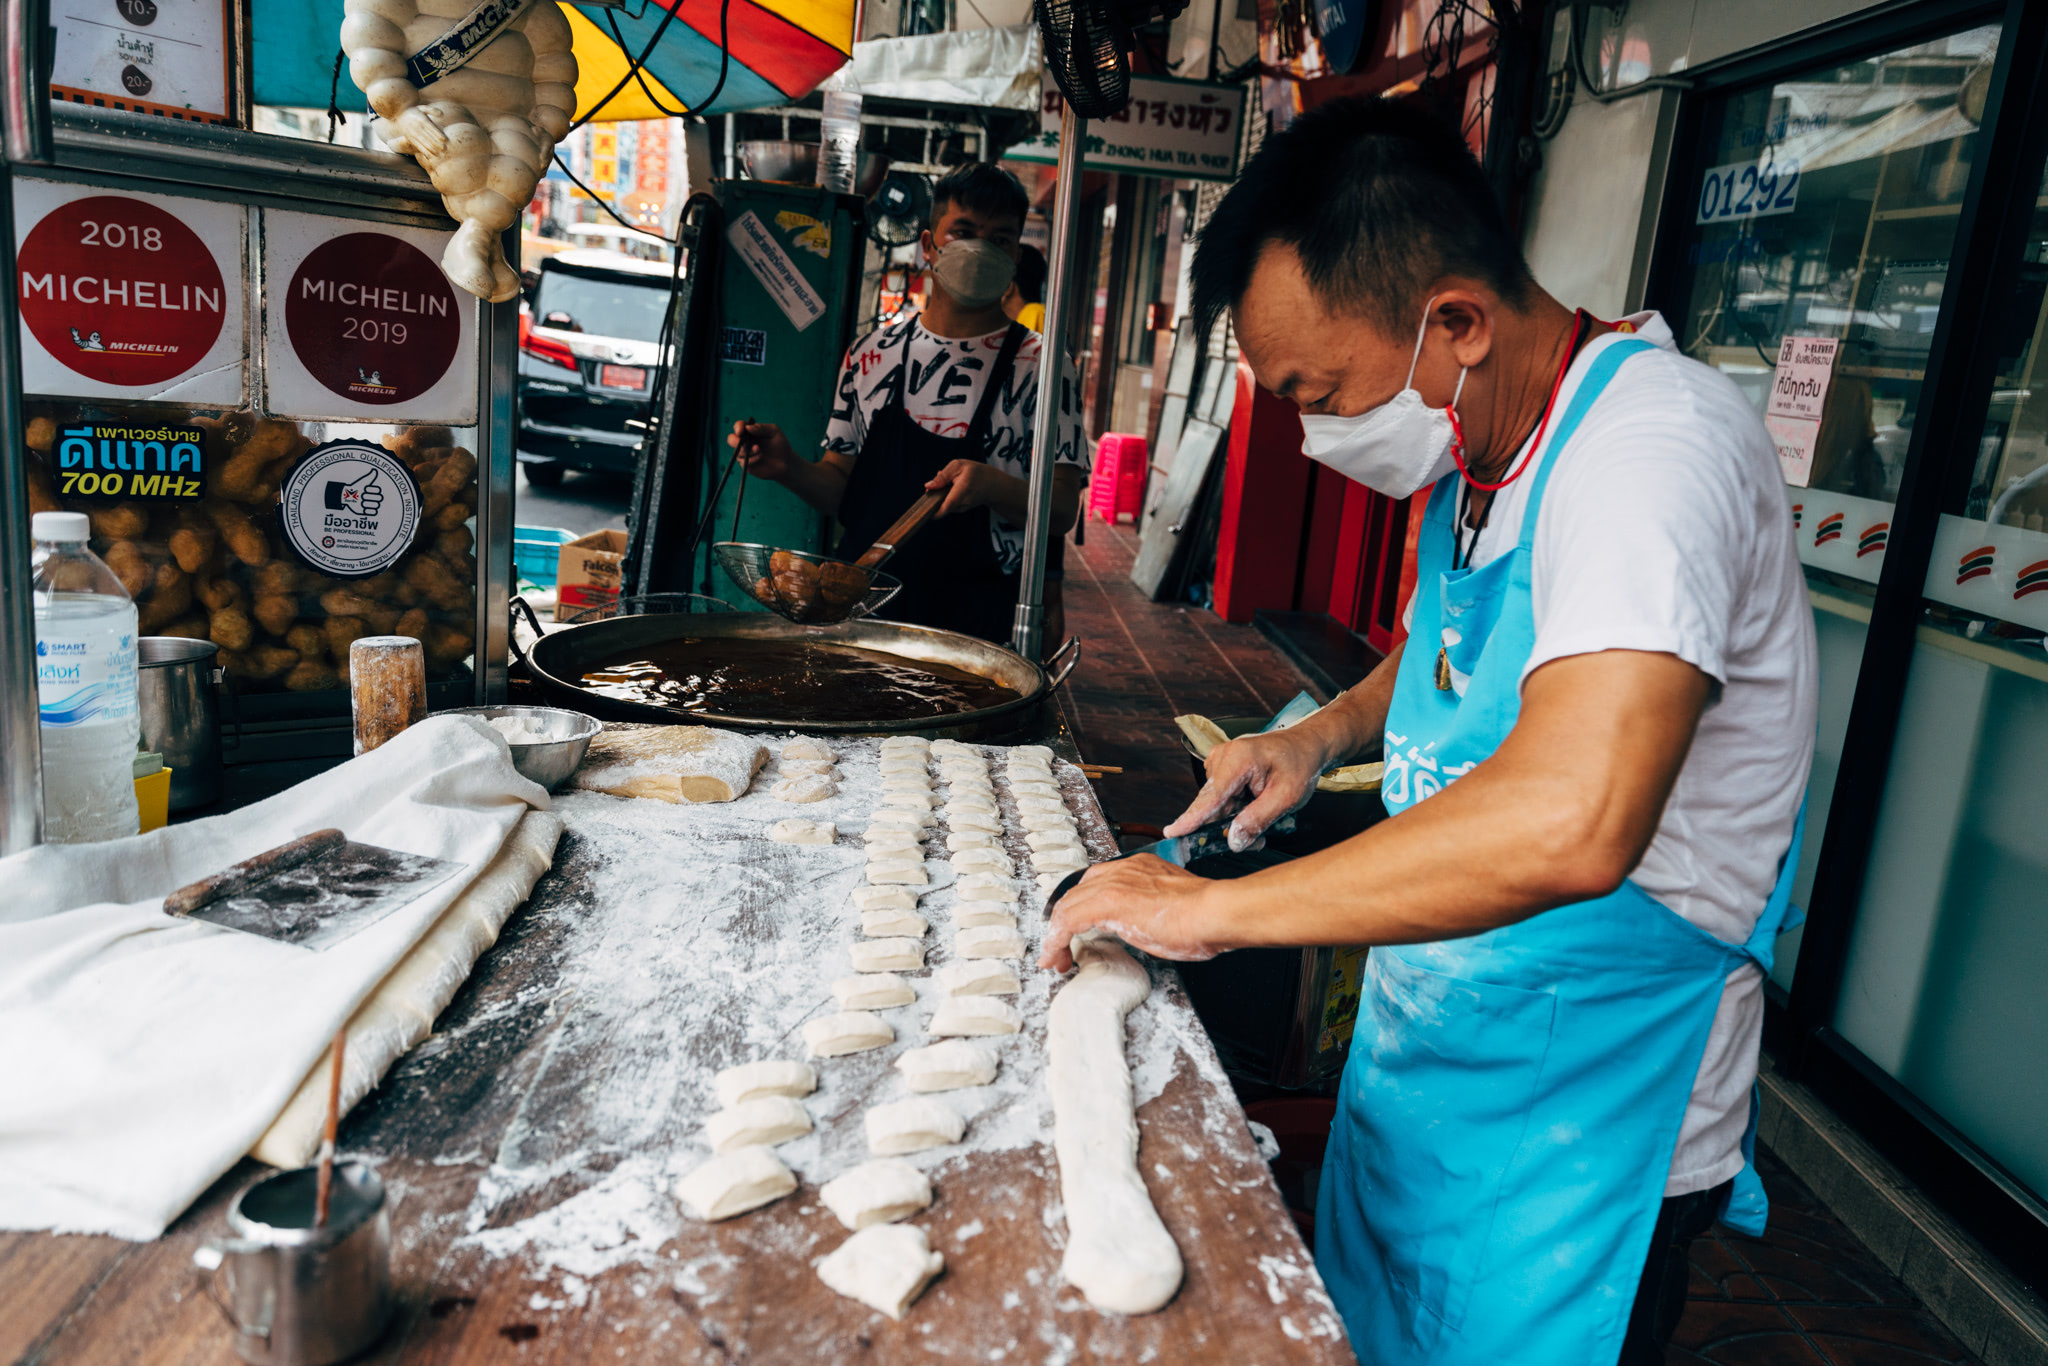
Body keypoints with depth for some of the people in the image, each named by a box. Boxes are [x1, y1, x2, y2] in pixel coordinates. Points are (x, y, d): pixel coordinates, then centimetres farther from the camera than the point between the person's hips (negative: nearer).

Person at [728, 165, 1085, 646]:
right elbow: (843, 488, 12)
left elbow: (1062, 512, -8)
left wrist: (993, 487, -27)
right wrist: (791, 468, -8)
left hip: (973, 624, -3)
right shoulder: (872, 352, 7)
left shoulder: (1039, 366, -4)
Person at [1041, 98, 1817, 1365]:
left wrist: (1212, 907, -33)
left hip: (1577, 1136, -8)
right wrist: (1328, 733, 1)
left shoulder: (1655, 446, -29)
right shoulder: (1481, 453, 0)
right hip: (1424, 1067, 8)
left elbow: (1569, 826, -44)